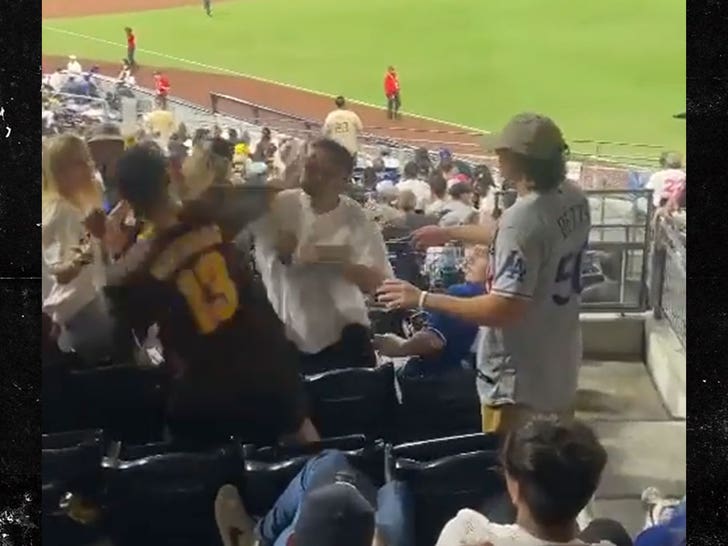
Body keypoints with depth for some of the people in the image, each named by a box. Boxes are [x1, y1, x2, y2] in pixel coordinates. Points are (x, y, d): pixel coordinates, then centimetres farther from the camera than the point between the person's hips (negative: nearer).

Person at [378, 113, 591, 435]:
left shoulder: (522, 217, -29)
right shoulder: (574, 199, 0)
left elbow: (504, 309, -31)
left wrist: (422, 299, -23)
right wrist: (450, 233, 23)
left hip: (520, 380, -9)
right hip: (561, 367, 9)